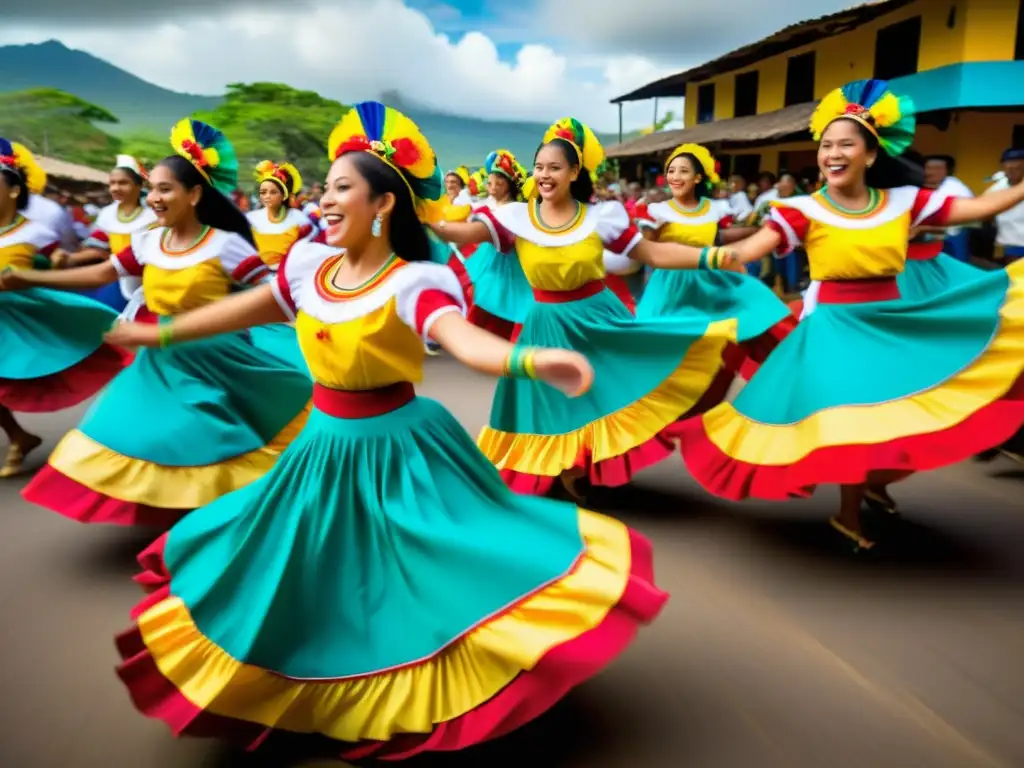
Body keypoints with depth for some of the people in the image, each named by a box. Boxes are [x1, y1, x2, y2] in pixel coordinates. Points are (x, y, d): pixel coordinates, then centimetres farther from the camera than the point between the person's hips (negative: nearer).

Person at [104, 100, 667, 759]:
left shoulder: (414, 280, -19)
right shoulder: (309, 265, -1)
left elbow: (462, 337, -38)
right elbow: (248, 308, 15)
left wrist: (530, 360, -59)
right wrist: (160, 334, 26)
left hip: (395, 447, -6)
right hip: (326, 446, 6)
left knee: (414, 580, 0)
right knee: (320, 588, 21)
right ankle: (332, 695, 48)